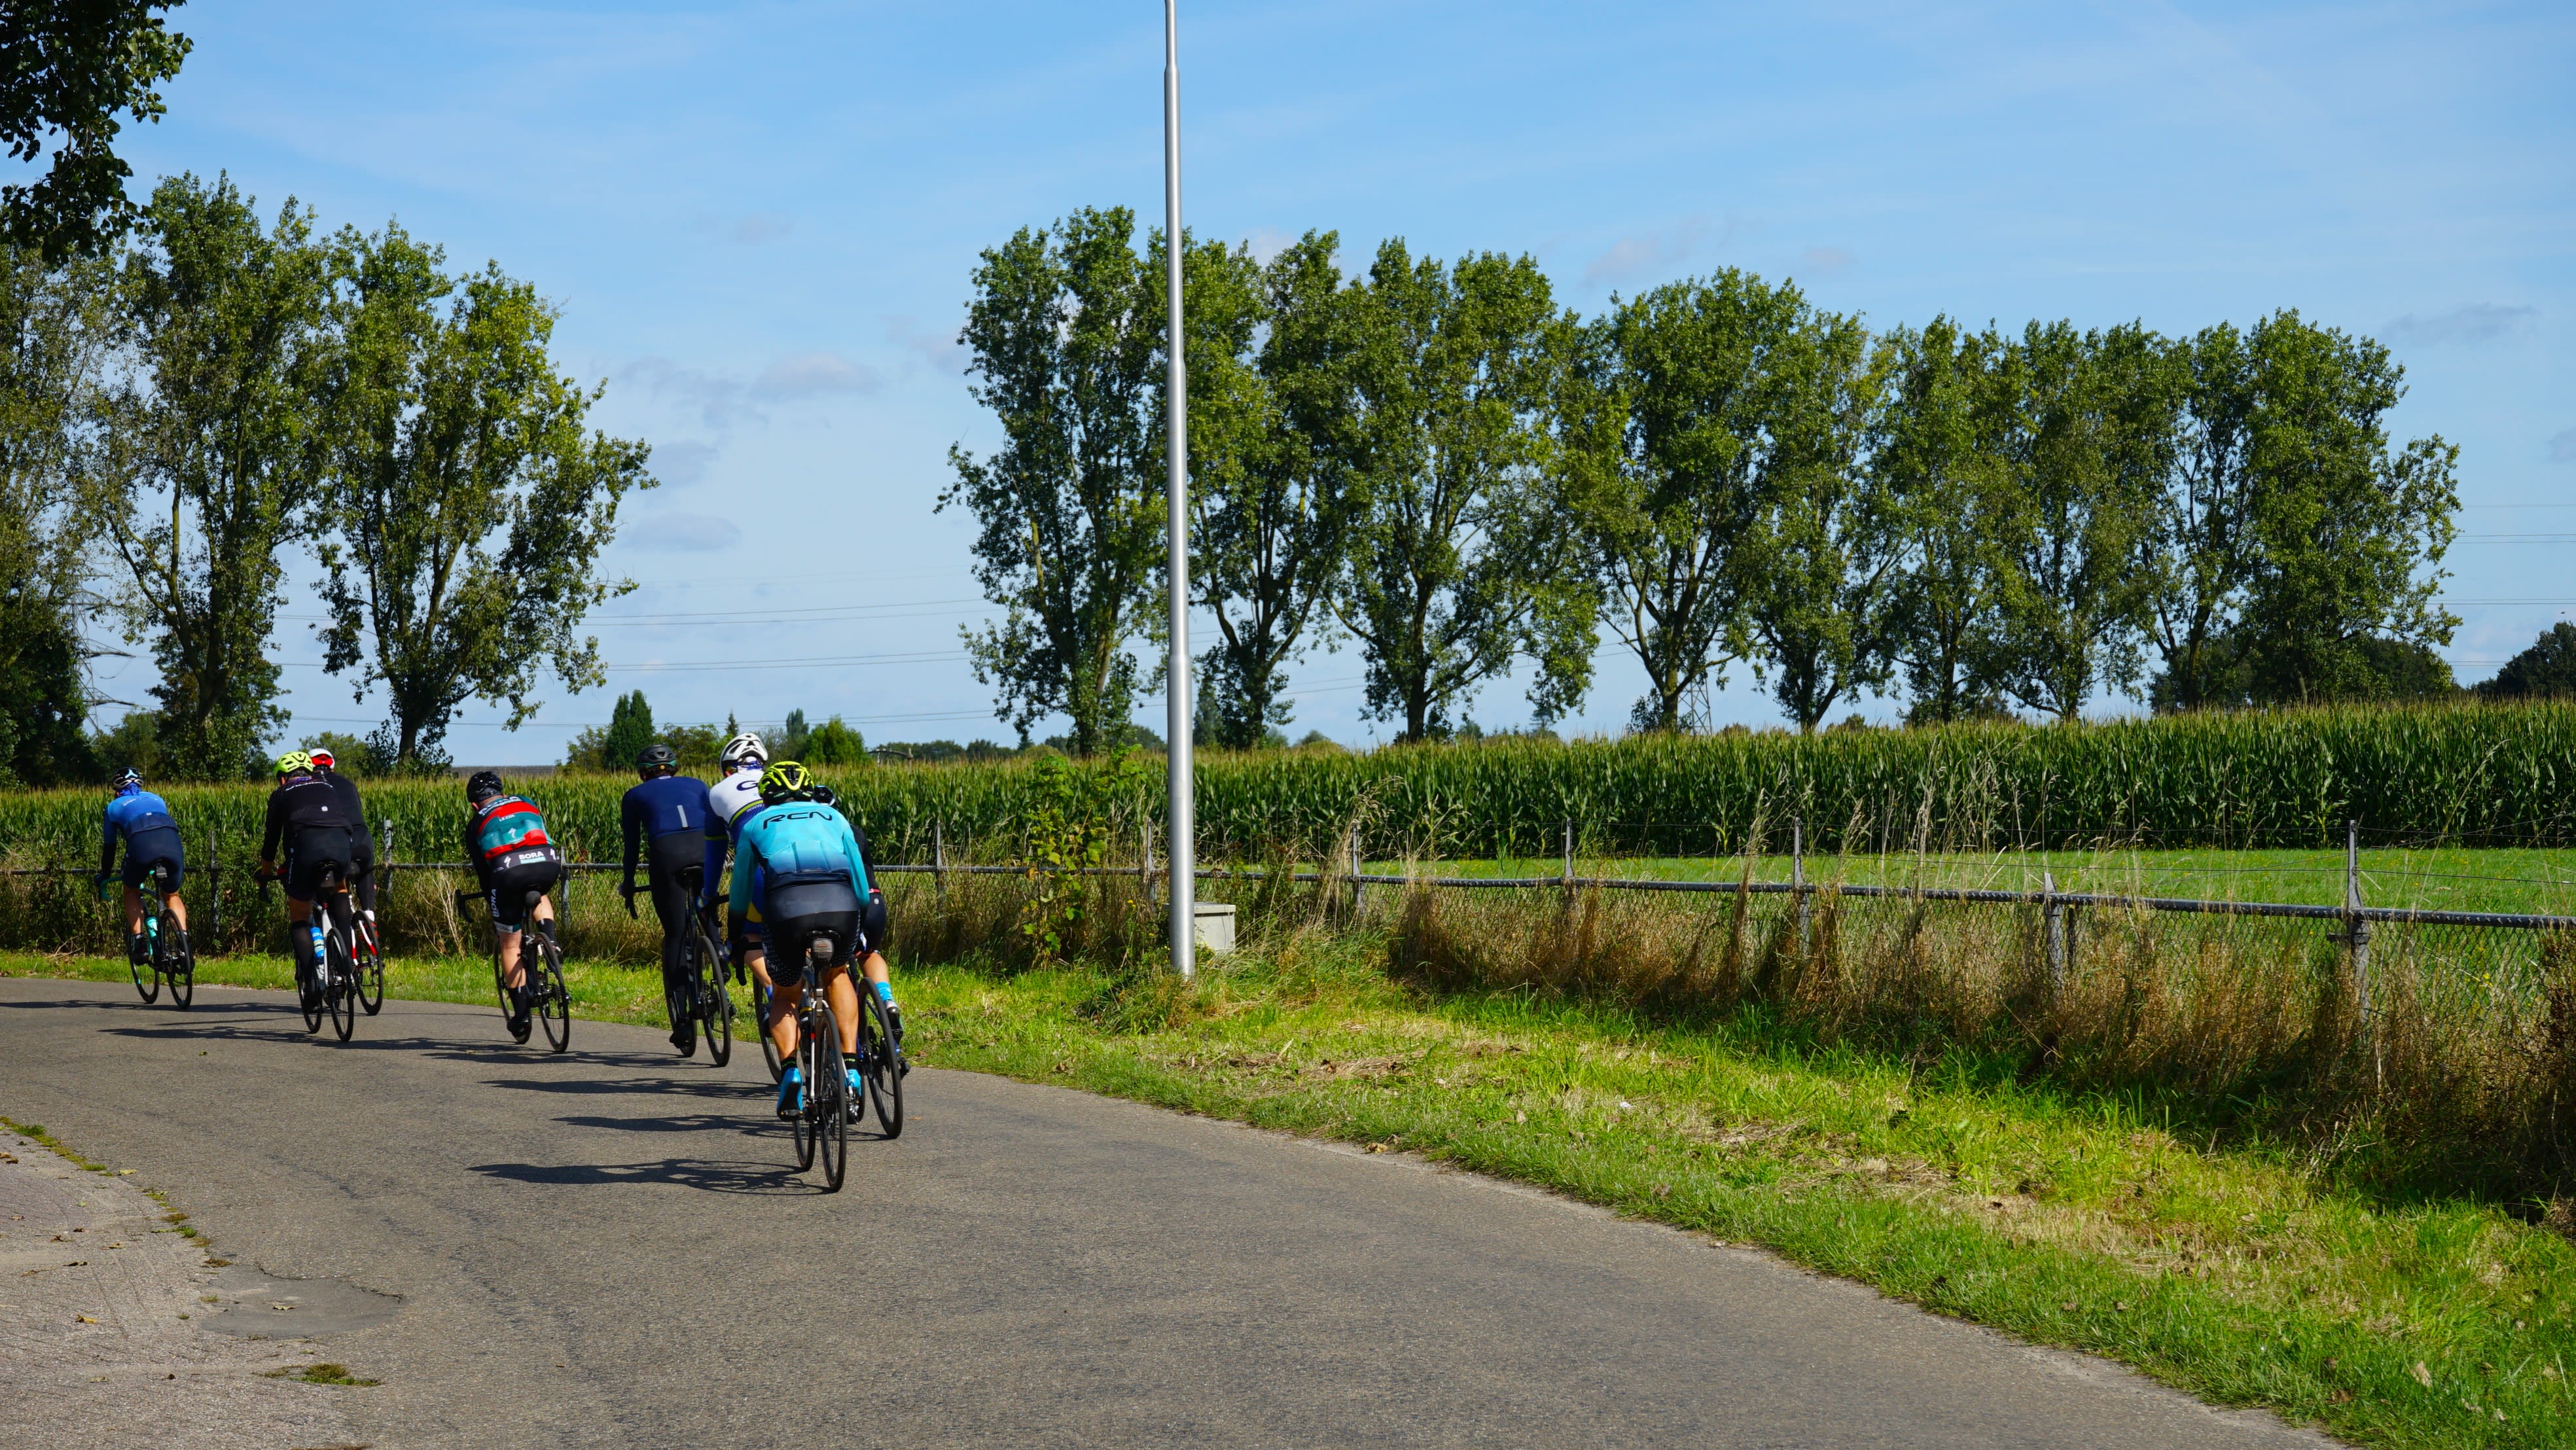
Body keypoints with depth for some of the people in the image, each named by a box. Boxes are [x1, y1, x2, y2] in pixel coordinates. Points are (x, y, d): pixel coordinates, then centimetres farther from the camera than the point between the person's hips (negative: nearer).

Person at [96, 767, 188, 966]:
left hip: (141, 843, -2)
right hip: (172, 842, 2)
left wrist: (104, 878, 49)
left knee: (131, 892, 25)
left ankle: (138, 942, 10)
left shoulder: (114, 806, 32)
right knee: (173, 895, 25)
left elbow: (109, 847, 35)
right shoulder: (156, 799, 39)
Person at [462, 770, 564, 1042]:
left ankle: (520, 1014, 11)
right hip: (548, 866, 2)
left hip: (510, 872, -2)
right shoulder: (527, 805, 32)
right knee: (538, 897, 39)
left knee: (509, 945, 13)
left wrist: (492, 905, 34)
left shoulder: (477, 824, 24)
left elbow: (482, 871, 23)